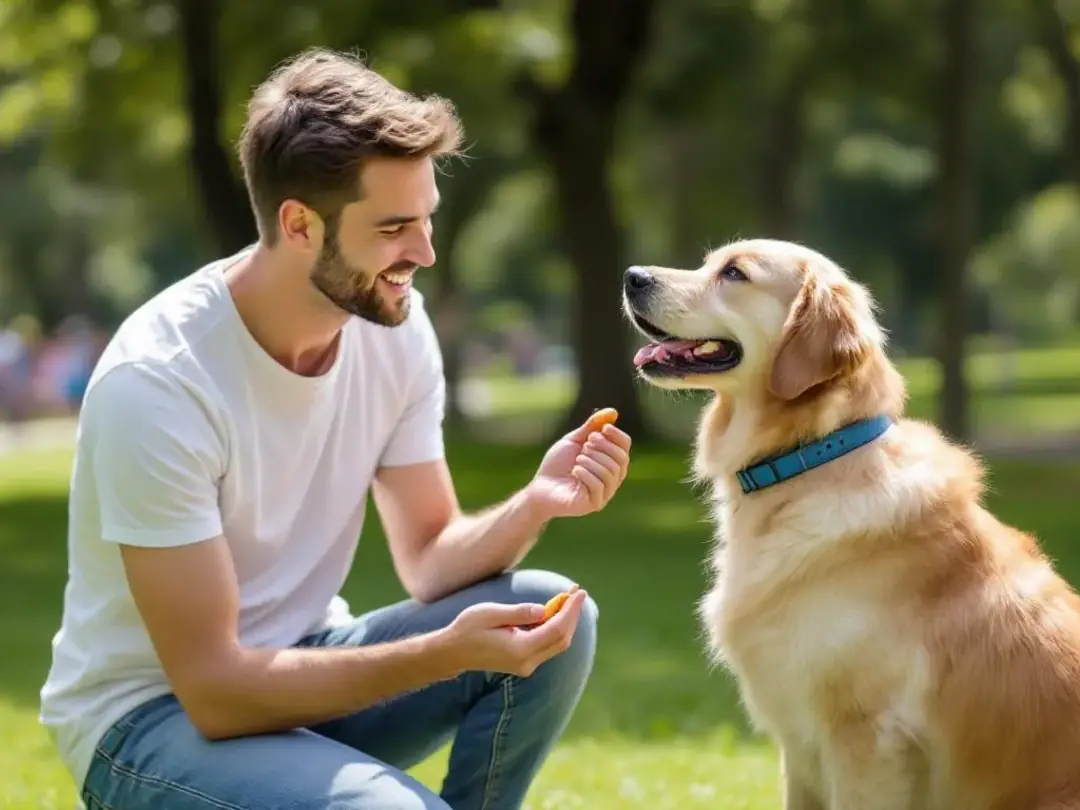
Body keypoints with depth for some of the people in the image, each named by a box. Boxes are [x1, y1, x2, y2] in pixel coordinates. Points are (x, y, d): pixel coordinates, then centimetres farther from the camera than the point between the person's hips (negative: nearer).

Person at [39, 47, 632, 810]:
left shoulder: (395, 326, -7)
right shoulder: (157, 383, -27)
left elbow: (429, 561, -1)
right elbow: (213, 689, -26)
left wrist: (536, 502, -22)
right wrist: (447, 652, -32)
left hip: (299, 665, 7)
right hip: (154, 713, -6)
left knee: (554, 617, -16)